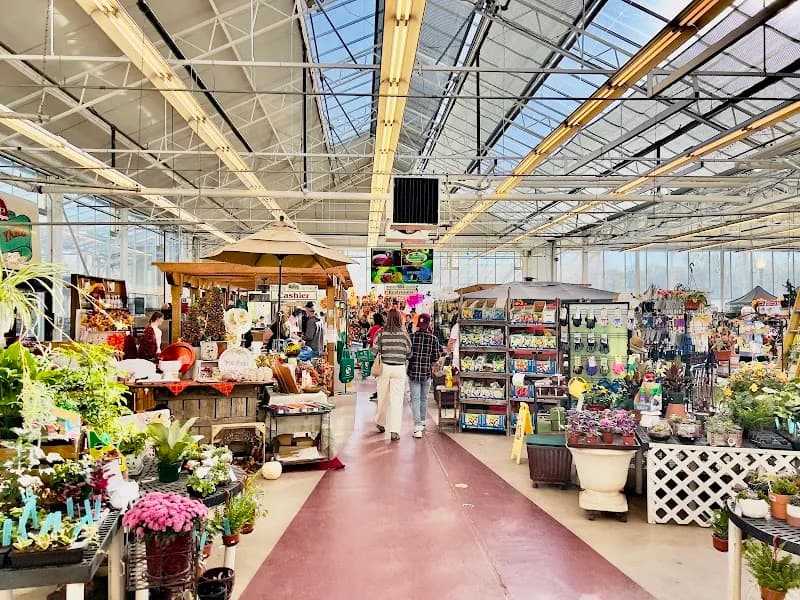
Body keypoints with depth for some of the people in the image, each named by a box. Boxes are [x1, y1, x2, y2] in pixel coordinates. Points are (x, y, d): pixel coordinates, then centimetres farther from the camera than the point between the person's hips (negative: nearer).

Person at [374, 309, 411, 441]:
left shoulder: (381, 332, -4)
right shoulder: (404, 333, -2)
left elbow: (375, 351, -6)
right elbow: (409, 353, 2)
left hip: (384, 367, 1)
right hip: (399, 368, 0)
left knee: (383, 397, 16)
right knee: (397, 400, 1)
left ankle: (381, 423, 34)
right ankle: (394, 431, -4)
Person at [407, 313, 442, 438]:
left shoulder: (411, 337, -7)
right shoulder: (433, 339, -6)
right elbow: (436, 357, -3)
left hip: (413, 372, -1)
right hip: (427, 372, 1)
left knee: (415, 399, 0)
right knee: (424, 398, 19)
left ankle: (417, 427, -11)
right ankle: (422, 422, 33)